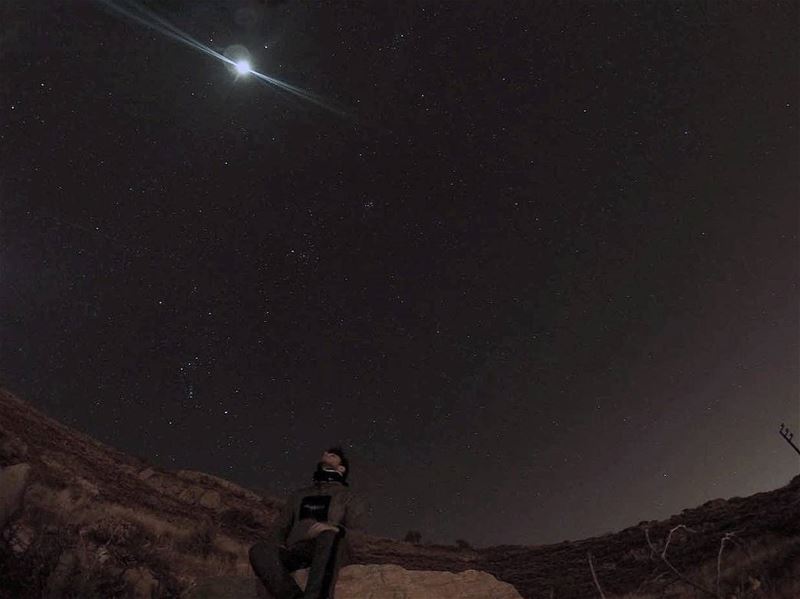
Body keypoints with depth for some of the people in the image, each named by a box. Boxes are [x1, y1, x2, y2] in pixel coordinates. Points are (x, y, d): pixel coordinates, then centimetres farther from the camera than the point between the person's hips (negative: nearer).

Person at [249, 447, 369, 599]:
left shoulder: (349, 497, 21)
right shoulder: (299, 495, 33)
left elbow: (356, 531, 5)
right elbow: (281, 526, 26)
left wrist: (333, 529, -16)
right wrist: (277, 545, 2)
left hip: (331, 550, -3)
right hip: (297, 550, 4)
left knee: (329, 537, -38)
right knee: (259, 550, -27)